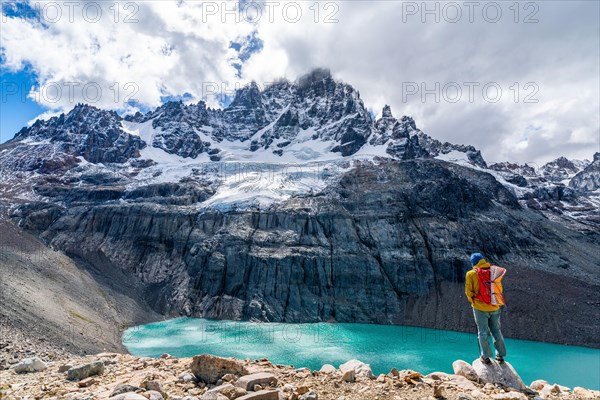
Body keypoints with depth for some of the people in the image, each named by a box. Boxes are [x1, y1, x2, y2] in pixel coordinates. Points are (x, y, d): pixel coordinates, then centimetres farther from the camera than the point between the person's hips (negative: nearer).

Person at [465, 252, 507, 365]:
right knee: (496, 331, 18)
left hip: (480, 308, -3)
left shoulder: (471, 274, -14)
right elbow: (500, 289, 5)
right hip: (495, 307, 3)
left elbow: (468, 292, -8)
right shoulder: (494, 271, -4)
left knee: (483, 332, 10)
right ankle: (500, 355, 28)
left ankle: (486, 356, 17)